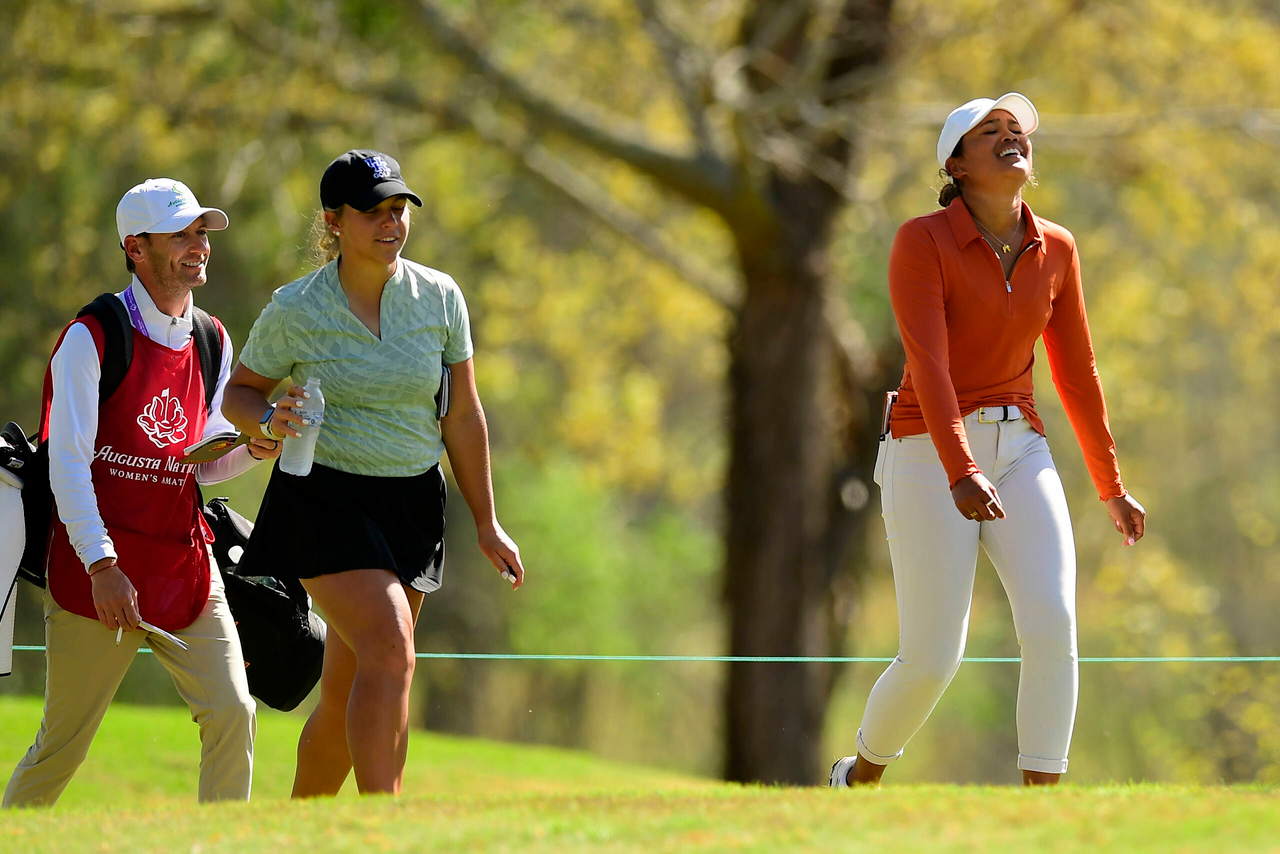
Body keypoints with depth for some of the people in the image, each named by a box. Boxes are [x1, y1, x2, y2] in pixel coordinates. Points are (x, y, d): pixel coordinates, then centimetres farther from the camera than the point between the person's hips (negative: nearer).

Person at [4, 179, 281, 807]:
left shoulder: (213, 343, 10)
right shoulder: (92, 337, -9)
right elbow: (68, 465, -14)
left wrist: (254, 448, -6)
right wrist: (101, 566, -22)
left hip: (185, 563, 5)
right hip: (98, 571, -5)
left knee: (232, 714, -6)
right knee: (63, 744, 1)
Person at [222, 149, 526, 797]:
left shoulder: (440, 297, 1)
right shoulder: (293, 311, -7)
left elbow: (462, 416, 9)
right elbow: (236, 395, 6)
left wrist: (486, 524, 11)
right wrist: (269, 420, -18)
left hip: (413, 502, 4)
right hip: (325, 499, -4)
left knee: (348, 697, 5)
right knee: (390, 652, -24)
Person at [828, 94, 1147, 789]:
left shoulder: (1055, 250, 5)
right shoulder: (921, 241, -11)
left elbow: (1076, 371, 14)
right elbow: (928, 364, -22)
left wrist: (1111, 487, 19)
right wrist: (960, 474, -35)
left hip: (1020, 453, 4)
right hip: (931, 457, -4)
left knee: (1052, 626, -18)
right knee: (932, 659, -6)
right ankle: (860, 777, 26)